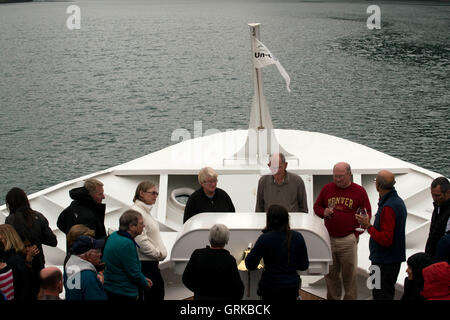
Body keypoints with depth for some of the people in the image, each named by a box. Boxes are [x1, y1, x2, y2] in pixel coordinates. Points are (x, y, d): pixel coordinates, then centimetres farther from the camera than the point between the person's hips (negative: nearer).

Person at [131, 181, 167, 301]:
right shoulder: (136, 212, -17)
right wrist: (158, 254, -14)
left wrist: (160, 253, 9)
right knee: (144, 295, -5)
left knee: (158, 292, 15)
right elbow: (141, 240, -24)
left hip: (152, 261, 10)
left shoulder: (146, 210, 15)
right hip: (143, 262, -10)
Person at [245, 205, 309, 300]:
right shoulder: (297, 237, -5)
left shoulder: (264, 239, -15)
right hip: (292, 287, 3)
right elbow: (304, 266, 2)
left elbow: (250, 265, -14)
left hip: (270, 288, -3)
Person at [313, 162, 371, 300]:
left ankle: (350, 297, 16)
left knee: (349, 274, 3)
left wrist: (357, 233, -4)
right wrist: (324, 212, -7)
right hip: (329, 239, 3)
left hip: (348, 240, -3)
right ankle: (333, 297, 22)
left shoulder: (359, 191, -1)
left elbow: (366, 214, 3)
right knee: (330, 274, 9)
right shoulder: (327, 189, 6)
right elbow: (317, 206, 16)